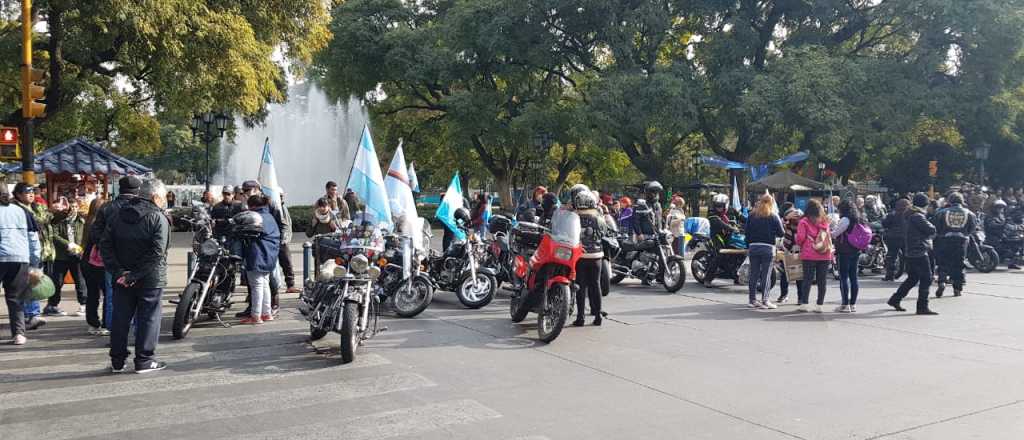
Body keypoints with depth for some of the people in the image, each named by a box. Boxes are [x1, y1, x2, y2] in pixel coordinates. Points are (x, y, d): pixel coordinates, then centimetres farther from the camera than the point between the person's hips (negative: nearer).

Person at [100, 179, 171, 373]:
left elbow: (105, 245, 2)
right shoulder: (158, 218, -11)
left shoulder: (116, 213, 8)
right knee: (148, 318, 4)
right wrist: (136, 275, -16)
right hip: (150, 278, -5)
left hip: (122, 278, 5)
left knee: (120, 318, 12)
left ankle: (117, 361, 19)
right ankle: (144, 360, 8)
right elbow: (157, 253, -20)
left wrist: (118, 271, -4)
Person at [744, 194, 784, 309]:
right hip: (768, 248, -4)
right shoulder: (774, 217, -4)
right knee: (766, 275, -1)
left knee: (753, 274, 9)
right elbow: (781, 233, -3)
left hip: (753, 247, 4)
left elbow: (747, 232, 8)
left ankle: (752, 299, 13)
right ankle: (765, 300, -1)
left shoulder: (752, 215, 6)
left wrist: (748, 247, 14)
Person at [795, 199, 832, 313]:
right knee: (822, 280, 7)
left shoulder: (804, 222, -5)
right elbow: (829, 237, 11)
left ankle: (805, 303, 1)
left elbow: (800, 238, -7)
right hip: (825, 255, 3)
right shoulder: (825, 221, 8)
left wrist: (799, 245, 12)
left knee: (807, 279, 3)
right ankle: (819, 305, 9)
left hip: (809, 255, -3)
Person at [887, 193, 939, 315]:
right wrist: (931, 226, 3)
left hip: (910, 252, 10)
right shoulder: (918, 217, -16)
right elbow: (931, 230, -18)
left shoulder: (908, 215, 13)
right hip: (920, 252, -10)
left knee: (912, 278, 18)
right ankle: (922, 307, -2)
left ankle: (895, 299, 22)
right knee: (926, 279, -4)